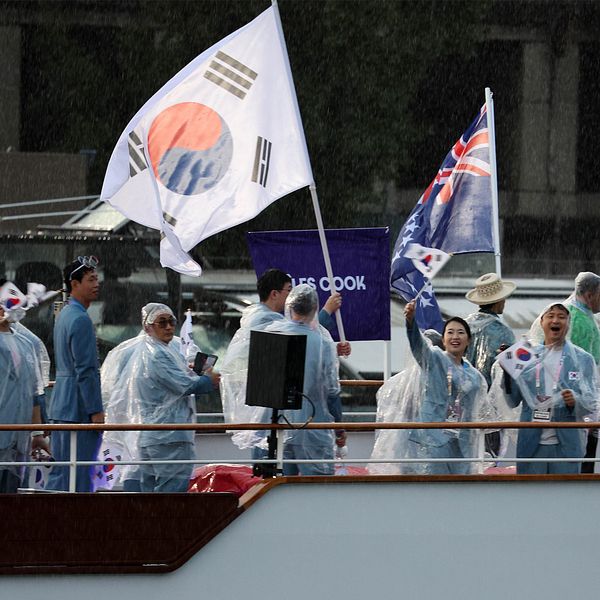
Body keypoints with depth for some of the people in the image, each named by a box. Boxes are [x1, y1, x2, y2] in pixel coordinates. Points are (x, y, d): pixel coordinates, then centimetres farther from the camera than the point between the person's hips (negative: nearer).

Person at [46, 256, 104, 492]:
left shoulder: (65, 315, 17)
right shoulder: (80, 319, -15)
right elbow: (86, 370, -19)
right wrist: (96, 410, -18)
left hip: (61, 405, 10)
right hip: (78, 407, -10)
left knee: (59, 471, 12)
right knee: (79, 473, -9)